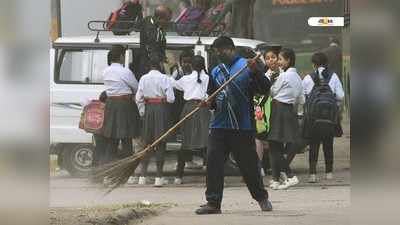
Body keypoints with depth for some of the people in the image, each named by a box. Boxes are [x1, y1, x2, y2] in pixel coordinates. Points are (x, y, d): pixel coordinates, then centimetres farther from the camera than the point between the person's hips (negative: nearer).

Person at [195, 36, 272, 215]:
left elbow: (264, 89, -10)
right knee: (213, 162, -6)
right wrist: (209, 103, 1)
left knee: (248, 163, 5)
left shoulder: (246, 66, -2)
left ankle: (261, 197, 25)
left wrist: (256, 72, -25)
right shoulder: (216, 72, 14)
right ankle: (213, 202, -3)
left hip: (243, 127, -4)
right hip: (220, 125, 4)